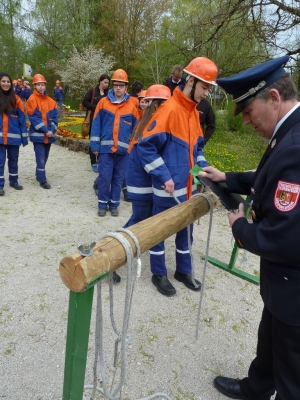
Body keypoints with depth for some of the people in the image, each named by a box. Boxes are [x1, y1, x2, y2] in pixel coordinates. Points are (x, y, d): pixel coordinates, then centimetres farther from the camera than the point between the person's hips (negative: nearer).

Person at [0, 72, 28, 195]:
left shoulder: (16, 99, 3)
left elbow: (22, 118, 3)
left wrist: (24, 137, -1)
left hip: (14, 136, 2)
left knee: (13, 160, 13)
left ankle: (14, 181, 28)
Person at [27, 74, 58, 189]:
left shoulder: (51, 101, 10)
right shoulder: (32, 99, -6)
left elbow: (55, 117, 6)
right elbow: (34, 118, -12)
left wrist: (52, 130, -9)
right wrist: (45, 131, -17)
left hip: (49, 134, 5)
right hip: (38, 134, -5)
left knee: (44, 157, 15)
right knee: (41, 158, -6)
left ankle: (39, 175, 32)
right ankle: (42, 180, 1)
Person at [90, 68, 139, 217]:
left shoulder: (132, 106, 4)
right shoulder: (103, 102, 2)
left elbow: (136, 129, 7)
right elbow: (96, 124, 2)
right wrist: (95, 145, -3)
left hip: (123, 149, 1)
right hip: (105, 148, -1)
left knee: (118, 178, 9)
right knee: (104, 177, 1)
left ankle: (114, 204, 22)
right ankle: (102, 204, 16)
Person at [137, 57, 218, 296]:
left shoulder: (194, 112, 9)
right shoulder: (169, 109, -16)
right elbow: (146, 146, -19)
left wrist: (203, 169, 4)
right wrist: (164, 176, -20)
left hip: (189, 186, 8)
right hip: (168, 187, -8)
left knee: (186, 229, 18)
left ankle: (184, 270, 36)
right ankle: (159, 274, 27)